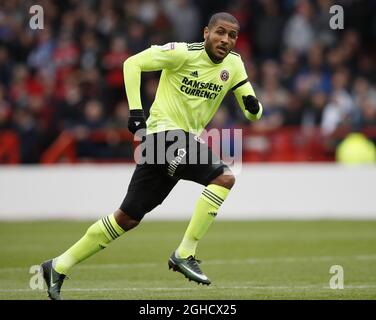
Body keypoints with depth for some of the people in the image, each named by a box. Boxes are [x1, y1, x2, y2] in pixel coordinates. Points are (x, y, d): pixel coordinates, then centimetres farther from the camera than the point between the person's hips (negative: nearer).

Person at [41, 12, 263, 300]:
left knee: (129, 217, 7)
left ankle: (58, 268, 14)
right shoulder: (184, 53, -12)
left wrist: (253, 106, -14)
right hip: (165, 132, -7)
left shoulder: (233, 65, 7)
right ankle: (185, 254, -19)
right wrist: (135, 110, -17)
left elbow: (252, 113, 11)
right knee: (224, 177, -25)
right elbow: (133, 63, -10)